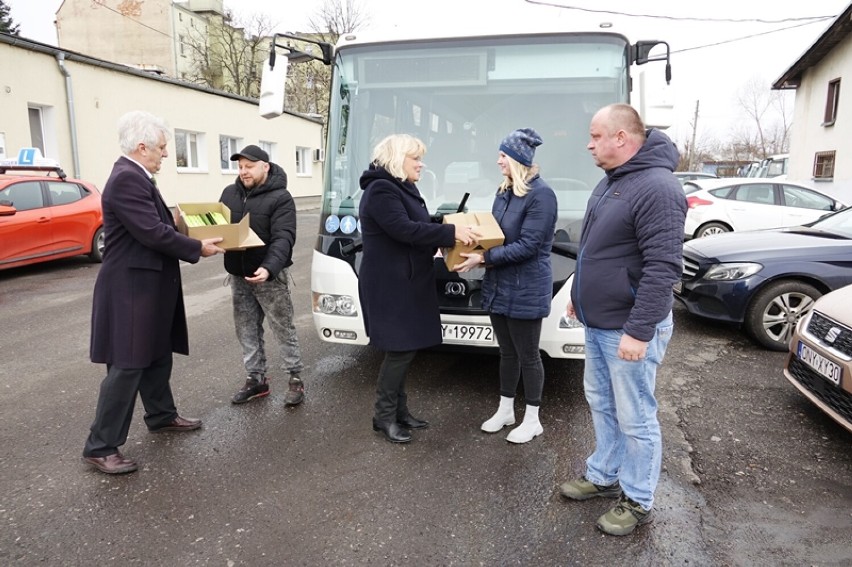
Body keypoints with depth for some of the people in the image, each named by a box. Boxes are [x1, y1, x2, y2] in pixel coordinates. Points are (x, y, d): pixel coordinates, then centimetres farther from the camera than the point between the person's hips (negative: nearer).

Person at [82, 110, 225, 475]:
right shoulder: (127, 179, -20)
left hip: (148, 285, 10)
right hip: (132, 288, -10)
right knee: (127, 367, -4)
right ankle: (100, 447, 7)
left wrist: (192, 240, 8)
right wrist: (198, 248, -15)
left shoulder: (135, 177, 13)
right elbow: (153, 232, -25)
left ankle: (161, 416, 37)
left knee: (157, 357, 20)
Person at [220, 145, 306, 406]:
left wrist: (269, 267, -37)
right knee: (246, 330, 12)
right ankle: (256, 378, 25)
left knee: (283, 328, 2)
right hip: (238, 275, 6)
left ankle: (295, 378, 14)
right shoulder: (230, 193, 8)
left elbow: (283, 238, -21)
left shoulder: (280, 197, -12)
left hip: (269, 276, -6)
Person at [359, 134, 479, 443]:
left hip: (406, 281, 10)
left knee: (403, 348, 12)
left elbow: (417, 226, 17)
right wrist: (451, 232, -23)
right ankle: (384, 415, 9)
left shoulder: (401, 188, 18)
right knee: (401, 349, -5)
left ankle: (398, 409, 22)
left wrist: (447, 233, 2)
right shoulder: (381, 190, -15)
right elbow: (404, 230, -25)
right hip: (390, 285, -10)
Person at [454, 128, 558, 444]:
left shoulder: (541, 194, -16)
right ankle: (505, 410, 33)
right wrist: (476, 250, -3)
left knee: (528, 355, 6)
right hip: (499, 286, 8)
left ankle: (532, 420, 22)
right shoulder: (504, 192, 10)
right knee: (507, 352, 18)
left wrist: (483, 258, -22)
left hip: (526, 290, -8)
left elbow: (528, 246, -22)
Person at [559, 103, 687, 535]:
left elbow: (663, 268, -26)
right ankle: (603, 476, 37)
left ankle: (638, 501, 22)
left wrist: (638, 331, -26)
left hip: (629, 329, -10)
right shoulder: (612, 180, 11)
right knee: (601, 405, 20)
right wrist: (579, 296, 23)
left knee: (634, 418, 5)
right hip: (598, 323, 10)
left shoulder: (656, 187, -21)